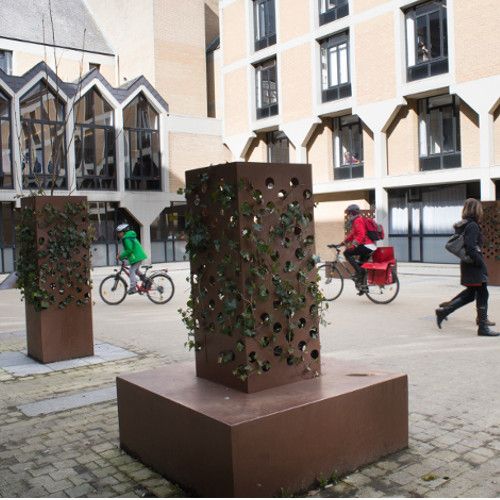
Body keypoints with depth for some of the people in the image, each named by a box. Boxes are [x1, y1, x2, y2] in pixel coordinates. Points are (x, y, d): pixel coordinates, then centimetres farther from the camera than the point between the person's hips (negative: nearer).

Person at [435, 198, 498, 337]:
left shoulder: (462, 225, 11)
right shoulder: (472, 226, -16)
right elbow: (470, 248, -24)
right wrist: (481, 263, -17)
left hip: (467, 264, 9)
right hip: (474, 267, -9)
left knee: (470, 294, 18)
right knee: (482, 294, -1)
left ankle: (443, 311, 15)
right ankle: (483, 327, 5)